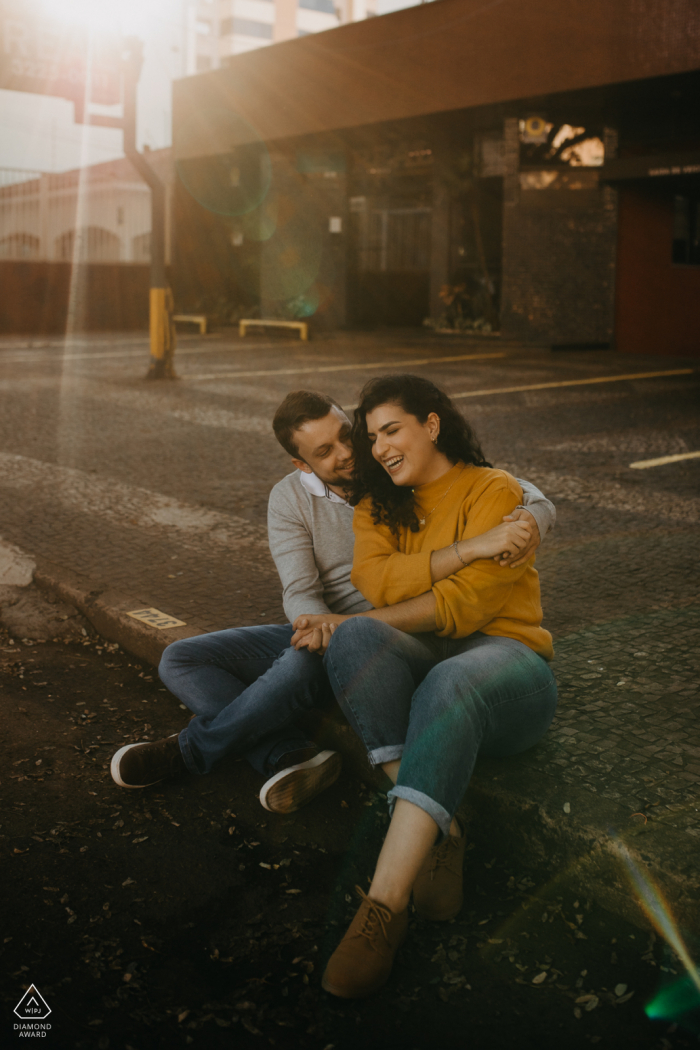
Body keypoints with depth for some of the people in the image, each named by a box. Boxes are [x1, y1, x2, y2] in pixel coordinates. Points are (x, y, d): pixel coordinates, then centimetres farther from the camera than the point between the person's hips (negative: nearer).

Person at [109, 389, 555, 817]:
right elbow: (300, 591, -12)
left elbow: (525, 494, -7)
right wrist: (319, 626, -37)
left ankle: (191, 750, -16)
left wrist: (531, 519, -33)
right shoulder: (290, 499, -1)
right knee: (180, 660, -9)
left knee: (303, 667, -38)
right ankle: (291, 755, -27)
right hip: (323, 630, 5)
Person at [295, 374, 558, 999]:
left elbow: (464, 605, -13)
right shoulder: (377, 504, 18)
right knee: (355, 638, -30)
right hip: (416, 663, 4)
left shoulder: (495, 492, 1)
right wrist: (470, 547, -13)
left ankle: (384, 904, -45)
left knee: (448, 685, -40)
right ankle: (440, 834, -35)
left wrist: (353, 622, -16)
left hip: (503, 655, -4)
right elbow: (375, 582, -4)